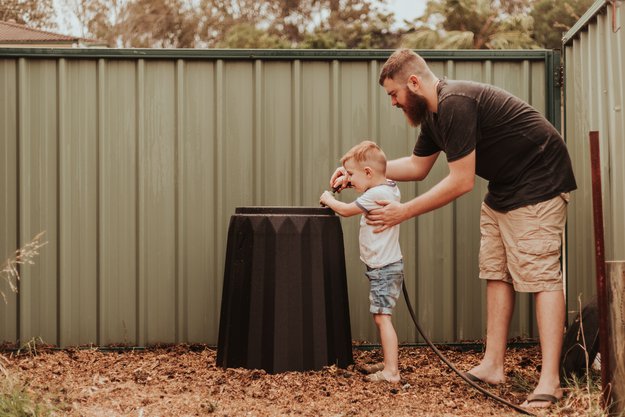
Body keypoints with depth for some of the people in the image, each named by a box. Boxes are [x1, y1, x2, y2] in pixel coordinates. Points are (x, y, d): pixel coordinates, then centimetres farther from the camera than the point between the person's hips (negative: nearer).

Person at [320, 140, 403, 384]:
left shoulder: (376, 195, -19)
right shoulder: (389, 189, 10)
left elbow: (346, 210, -10)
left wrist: (328, 199, 8)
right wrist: (350, 179, 17)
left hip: (384, 269, -10)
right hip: (386, 266, 10)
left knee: (382, 317, -12)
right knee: (380, 317, 16)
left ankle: (391, 371, -15)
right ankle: (388, 362, 24)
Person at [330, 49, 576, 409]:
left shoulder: (456, 103, -25)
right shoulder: (433, 113, 7)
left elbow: (461, 182, -24)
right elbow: (418, 166, 21)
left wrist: (403, 212, -16)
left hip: (538, 185, -11)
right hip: (504, 188, 11)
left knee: (540, 274, -14)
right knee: (496, 272, 8)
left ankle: (550, 381, -16)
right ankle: (493, 366, 11)